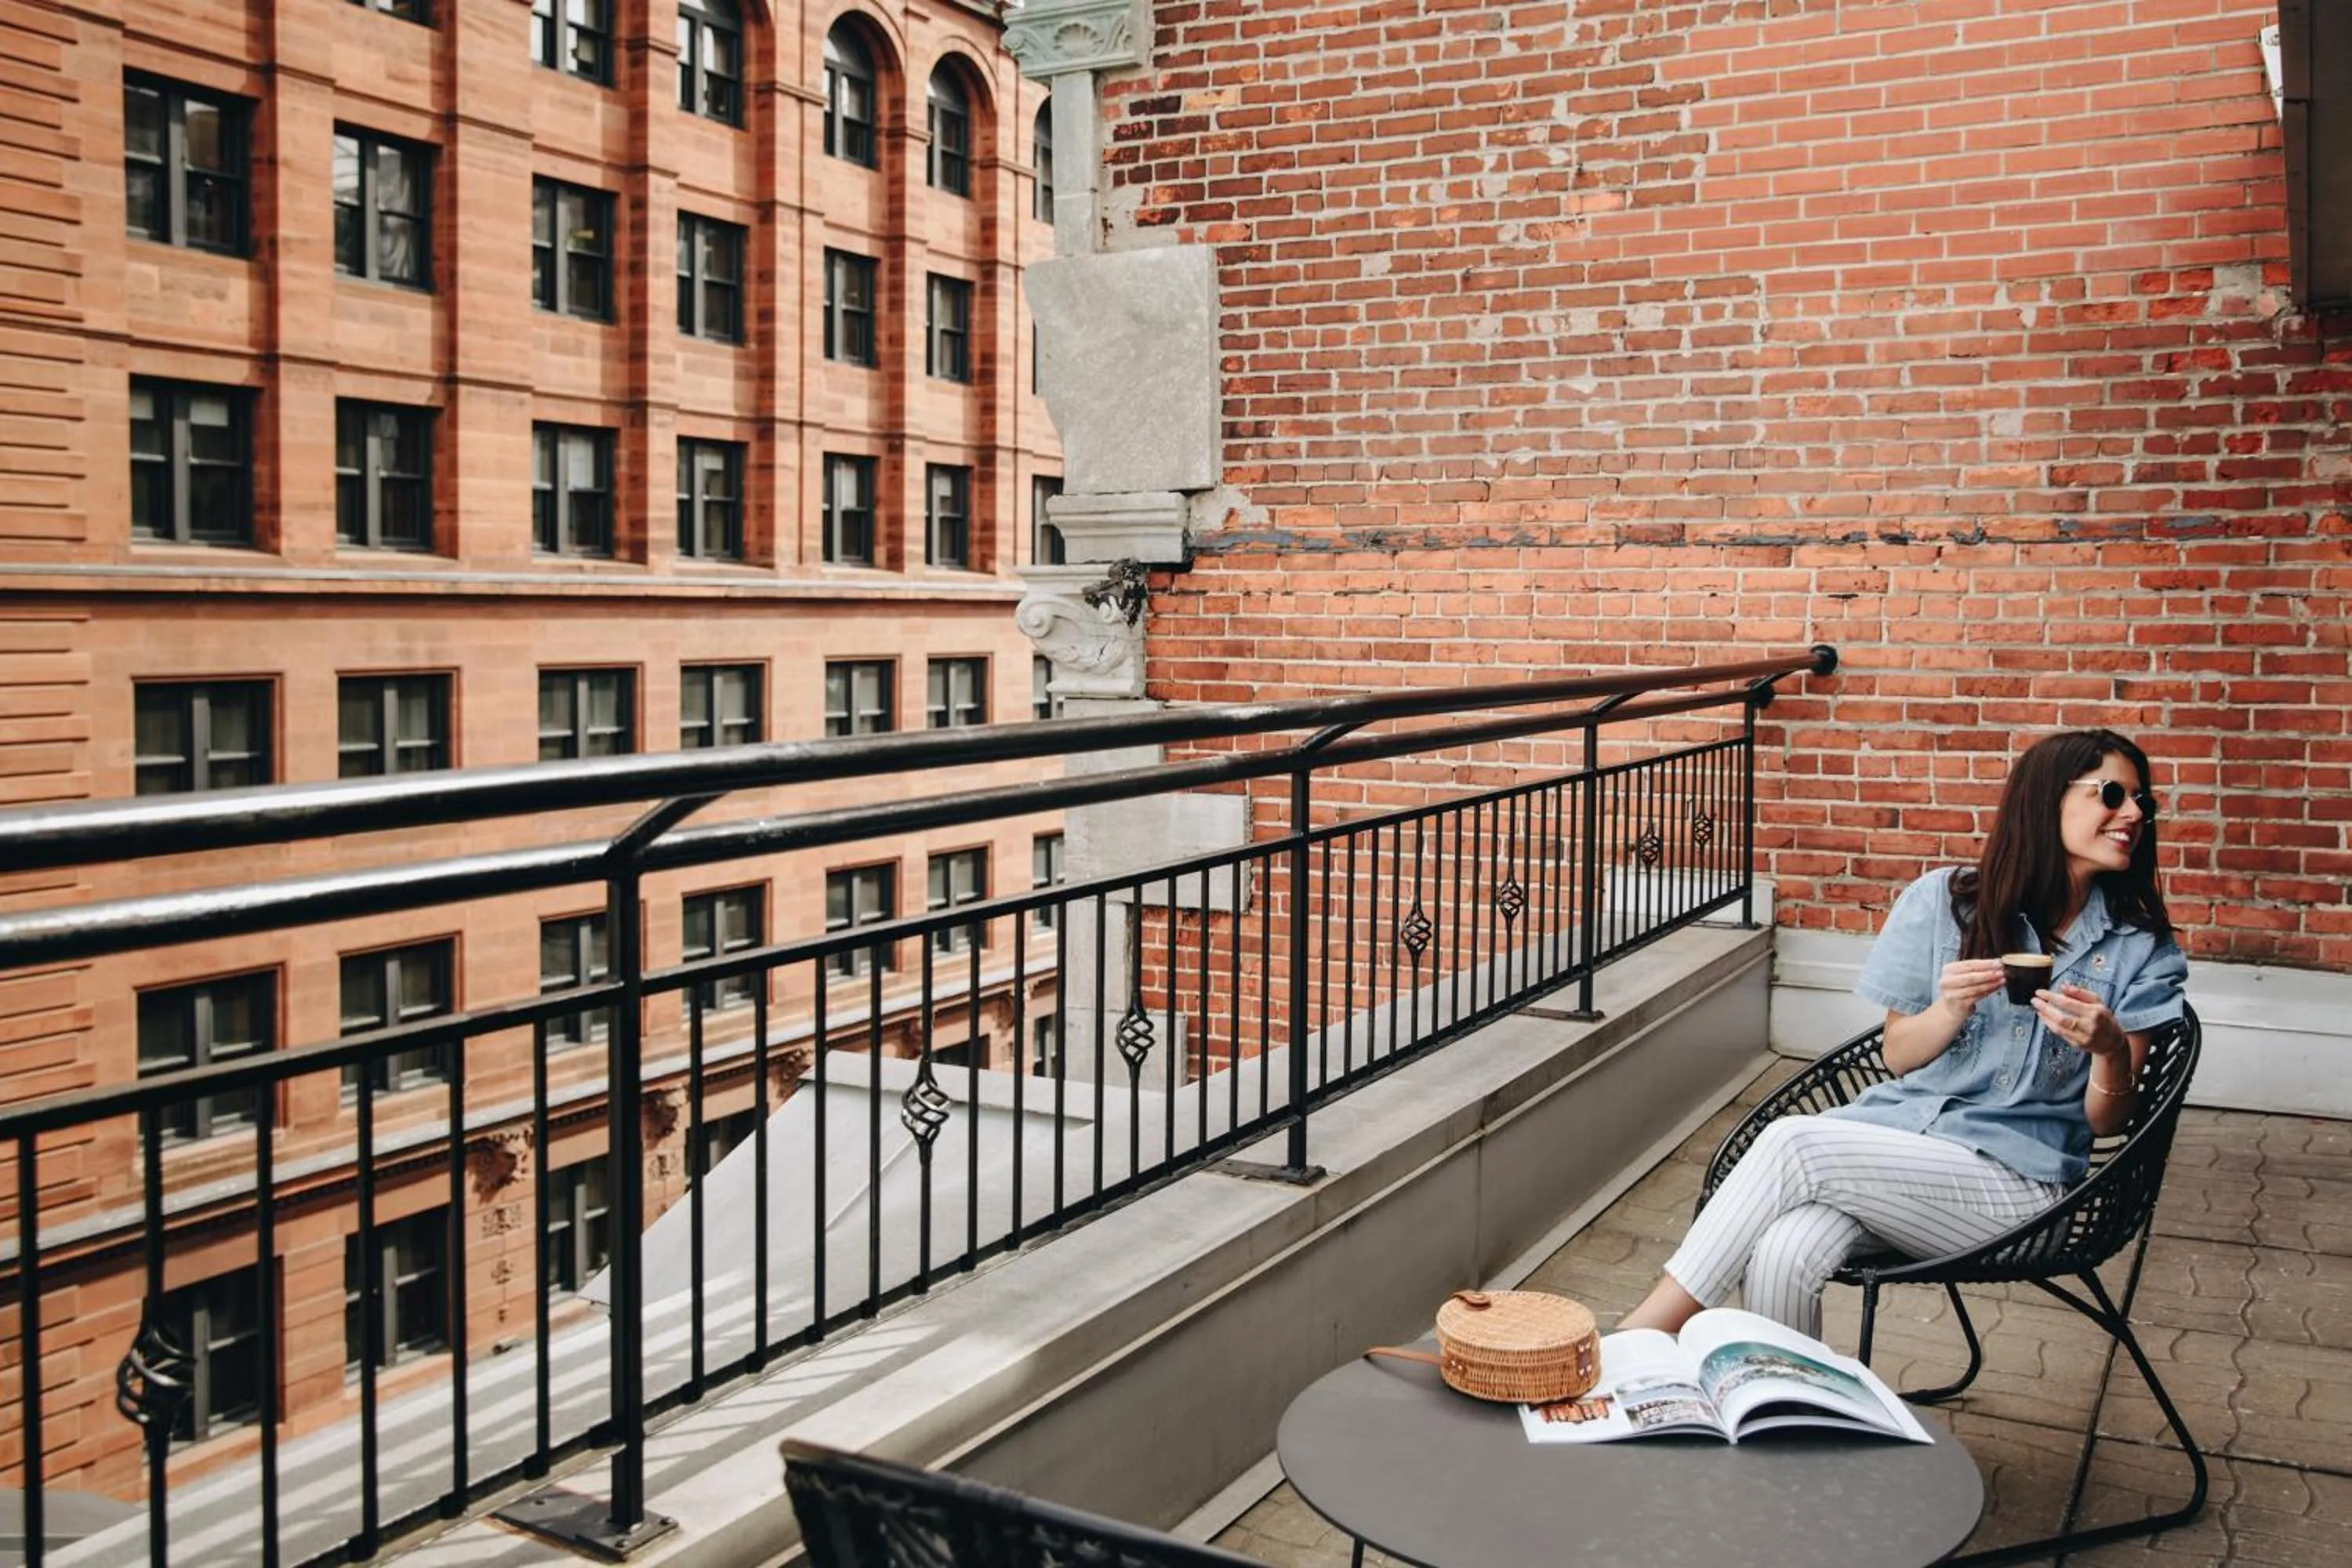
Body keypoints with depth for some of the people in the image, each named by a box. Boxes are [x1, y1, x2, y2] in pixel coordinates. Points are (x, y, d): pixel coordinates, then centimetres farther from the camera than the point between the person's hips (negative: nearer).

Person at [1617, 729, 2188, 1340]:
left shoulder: (2139, 950, 5)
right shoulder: (1944, 901, 6)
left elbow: (2106, 1122, 4)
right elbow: (1899, 1056, 10)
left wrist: (2109, 1048, -18)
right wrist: (1953, 1007, -12)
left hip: (2016, 1180, -2)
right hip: (1895, 1127, 2)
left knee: (1792, 1145, -29)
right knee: (1781, 1255, -34)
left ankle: (1635, 1342, -21)